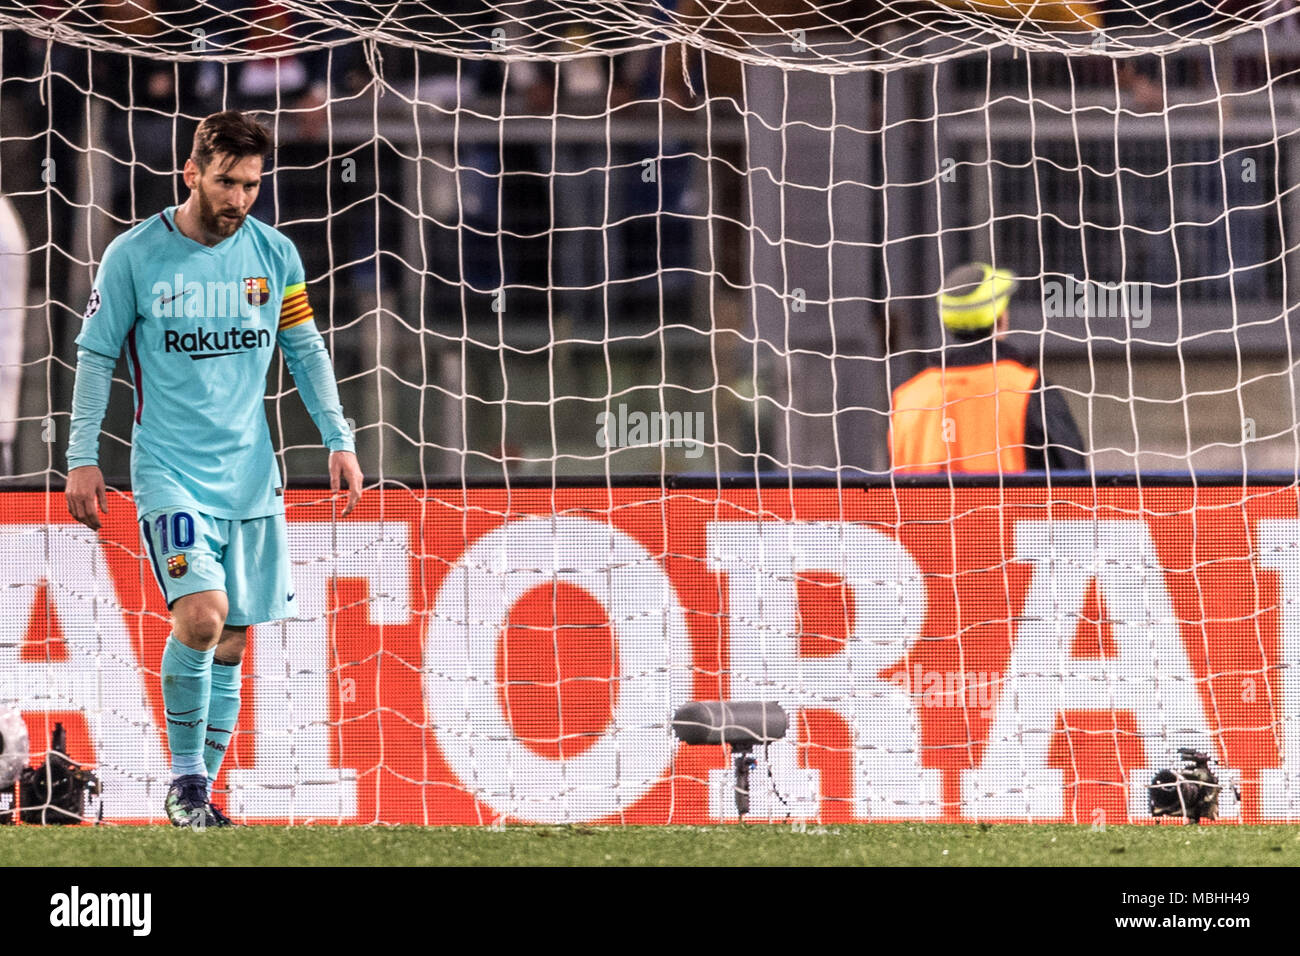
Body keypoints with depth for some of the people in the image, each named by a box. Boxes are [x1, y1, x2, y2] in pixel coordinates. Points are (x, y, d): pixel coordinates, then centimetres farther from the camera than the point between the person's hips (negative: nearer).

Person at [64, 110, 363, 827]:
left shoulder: (274, 254, 4)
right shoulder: (135, 256, -6)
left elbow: (305, 351, 14)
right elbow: (95, 356, 1)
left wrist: (339, 440, 7)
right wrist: (82, 459, -2)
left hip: (250, 474, 4)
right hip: (169, 471, -4)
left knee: (230, 642, 6)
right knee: (200, 617, -21)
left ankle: (201, 789, 16)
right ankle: (184, 781, -6)